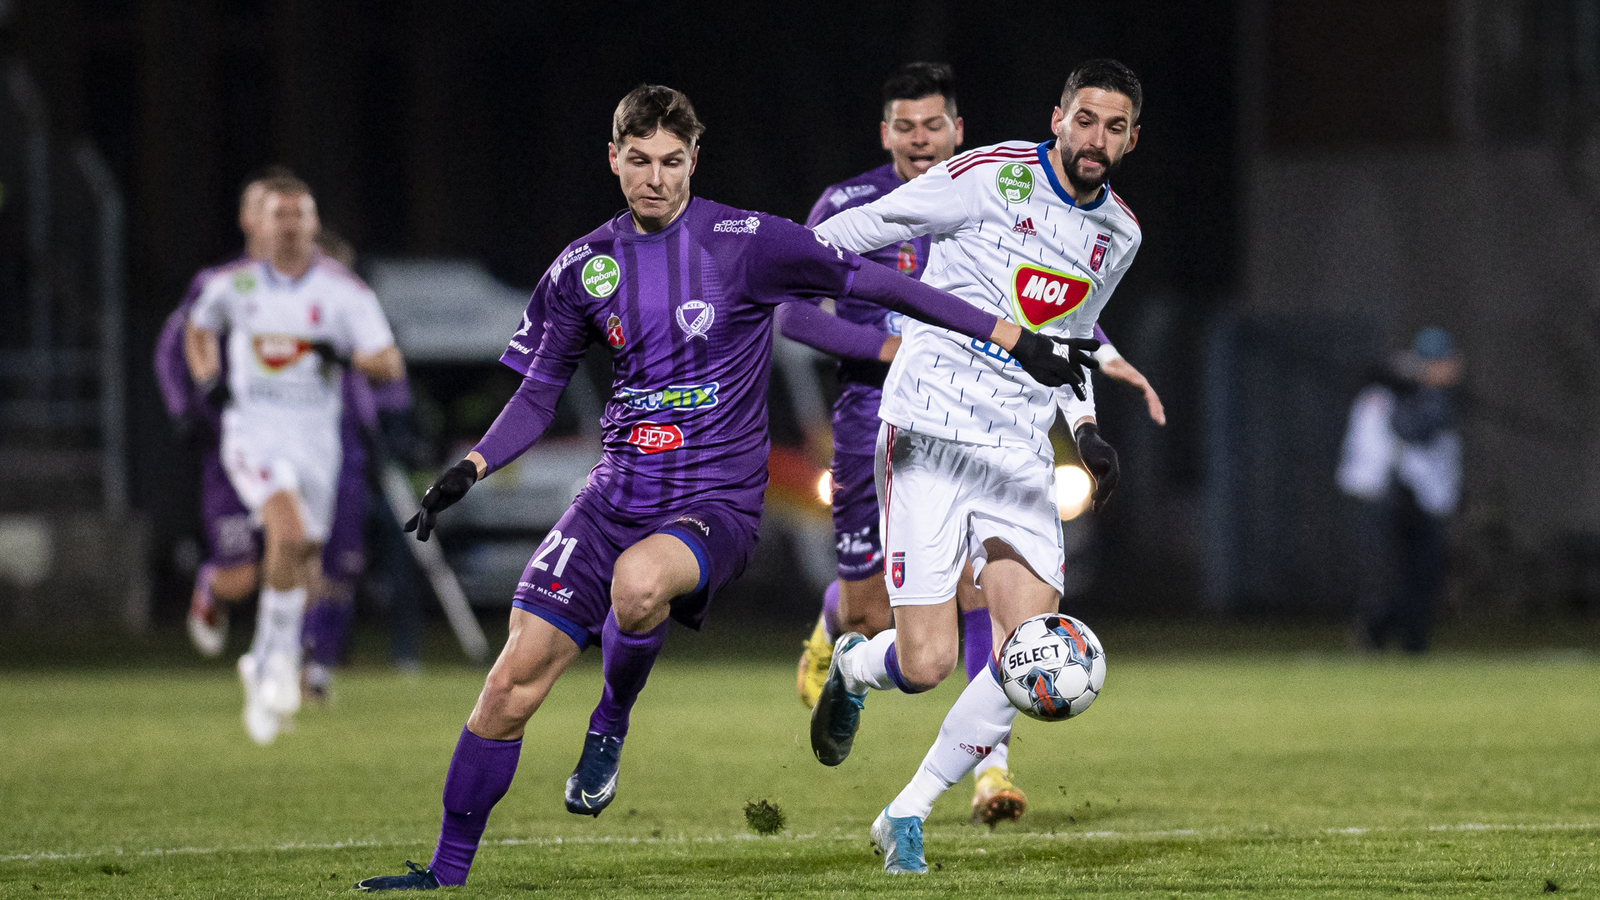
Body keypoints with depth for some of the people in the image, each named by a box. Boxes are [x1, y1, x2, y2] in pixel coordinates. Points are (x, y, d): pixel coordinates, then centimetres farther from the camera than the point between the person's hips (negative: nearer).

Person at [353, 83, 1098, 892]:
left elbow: (875, 284, -3)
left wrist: (1016, 341, -4)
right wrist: (471, 468, -3)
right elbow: (537, 396, 15)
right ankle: (447, 871, 7)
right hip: (616, 494, 4)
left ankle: (610, 727, -8)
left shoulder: (743, 242, -6)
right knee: (515, 679, -7)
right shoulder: (584, 267, 6)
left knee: (638, 579, -39)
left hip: (715, 505, -4)